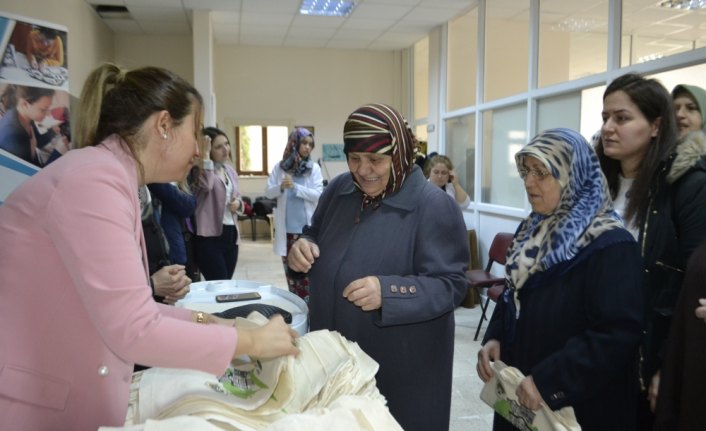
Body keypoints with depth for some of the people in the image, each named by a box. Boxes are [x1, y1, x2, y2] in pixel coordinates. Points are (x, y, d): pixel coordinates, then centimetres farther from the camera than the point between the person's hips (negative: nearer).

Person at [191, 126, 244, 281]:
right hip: (210, 235, -7)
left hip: (231, 233, 7)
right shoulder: (201, 168, -8)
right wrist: (205, 153, -25)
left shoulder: (230, 170, 14)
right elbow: (206, 184, -31)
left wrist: (238, 203, 1)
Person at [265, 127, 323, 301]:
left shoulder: (314, 168, 0)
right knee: (290, 270, 12)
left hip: (306, 228, -2)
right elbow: (268, 192, 3)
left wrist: (295, 187, -18)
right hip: (286, 228, 2)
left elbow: (318, 194, -9)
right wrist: (280, 187, -17)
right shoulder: (280, 167, 4)